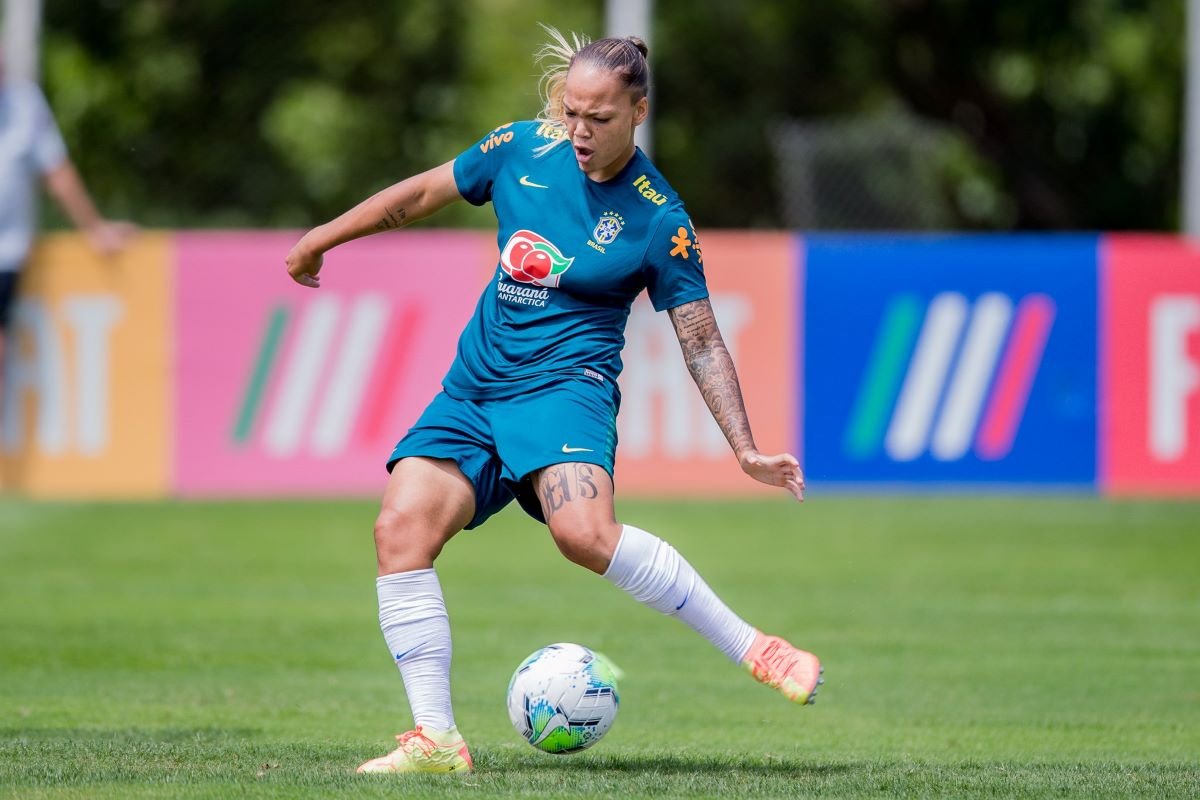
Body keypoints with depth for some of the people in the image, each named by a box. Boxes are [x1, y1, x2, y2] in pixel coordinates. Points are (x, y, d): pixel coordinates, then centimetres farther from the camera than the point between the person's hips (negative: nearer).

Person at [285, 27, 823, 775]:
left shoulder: (659, 221, -8)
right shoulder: (523, 149, 3)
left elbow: (702, 343, -4)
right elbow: (424, 192, 19)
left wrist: (747, 451, -11)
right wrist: (325, 236, 26)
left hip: (565, 384, -5)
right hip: (473, 388, 5)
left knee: (584, 531, -33)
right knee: (401, 528, -16)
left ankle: (755, 649, -23)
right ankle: (437, 740, -12)